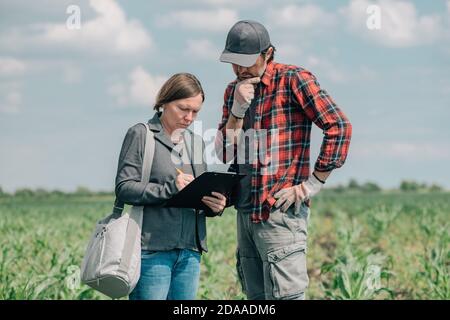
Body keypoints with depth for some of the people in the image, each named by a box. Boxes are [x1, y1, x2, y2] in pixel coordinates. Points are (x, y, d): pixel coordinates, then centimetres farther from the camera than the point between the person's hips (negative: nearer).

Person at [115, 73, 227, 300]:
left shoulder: (197, 143, 18)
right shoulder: (140, 135, -1)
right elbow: (124, 188, -8)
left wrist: (214, 205, -1)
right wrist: (170, 188, -21)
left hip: (190, 251, 6)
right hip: (153, 249, -6)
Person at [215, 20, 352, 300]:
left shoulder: (293, 80, -7)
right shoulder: (234, 91, 14)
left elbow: (339, 126, -14)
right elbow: (225, 153, 8)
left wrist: (313, 184, -14)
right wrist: (238, 109, -7)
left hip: (281, 212, -7)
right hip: (245, 212, 7)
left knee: (284, 295, -12)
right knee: (256, 297, 10)